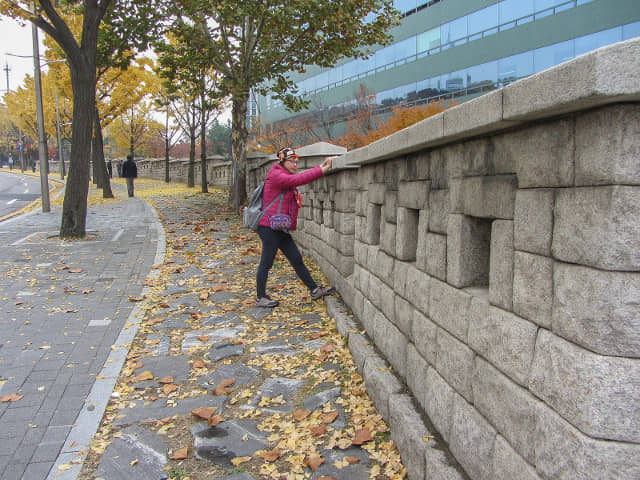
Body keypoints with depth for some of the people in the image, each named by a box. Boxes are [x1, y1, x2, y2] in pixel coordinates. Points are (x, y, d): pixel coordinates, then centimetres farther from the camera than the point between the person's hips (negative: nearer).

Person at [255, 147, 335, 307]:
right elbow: (298, 179, -22)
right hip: (270, 227, -9)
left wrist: (322, 166, 2)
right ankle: (260, 298, 11)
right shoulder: (276, 175, -11)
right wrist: (322, 169, -22)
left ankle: (314, 290, 15)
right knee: (266, 262, -1)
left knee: (297, 259, 10)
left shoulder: (287, 178, 19)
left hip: (281, 229, 9)